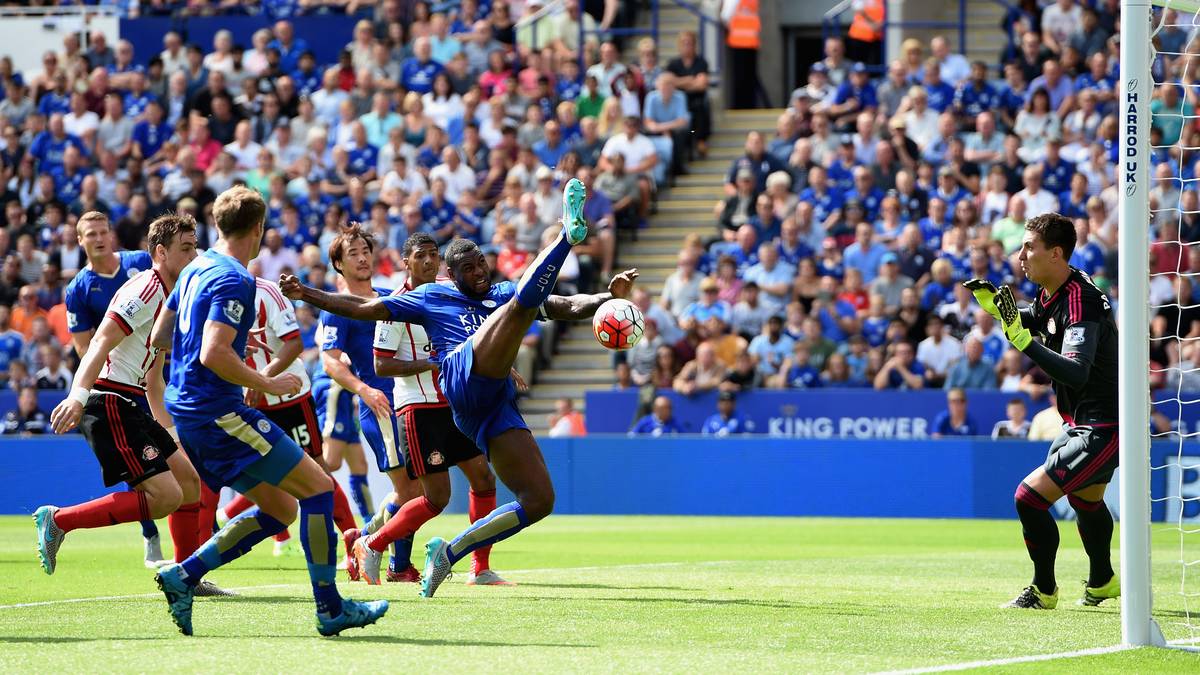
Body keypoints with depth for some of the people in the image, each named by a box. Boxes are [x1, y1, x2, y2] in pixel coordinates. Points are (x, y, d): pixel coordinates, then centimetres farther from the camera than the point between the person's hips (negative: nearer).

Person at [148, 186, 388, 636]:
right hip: (218, 412, -10)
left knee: (279, 508, 13)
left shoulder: (196, 270, 14)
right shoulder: (233, 280, -16)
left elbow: (160, 338, 21)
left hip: (187, 410, 10)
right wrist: (269, 384, -16)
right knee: (318, 489, -6)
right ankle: (330, 609, -5)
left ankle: (184, 575, 6)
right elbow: (213, 355, -26)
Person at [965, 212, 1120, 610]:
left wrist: (1022, 338, -42)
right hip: (1082, 423, 11)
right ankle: (1103, 582, 54)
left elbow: (1075, 372, -38)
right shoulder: (1052, 294, 2)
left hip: (1102, 428, -11)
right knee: (1085, 499, 31)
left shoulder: (1081, 301, -27)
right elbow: (1034, 320, 25)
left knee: (1030, 497, -15)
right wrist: (993, 303, 7)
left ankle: (1044, 591, 2)